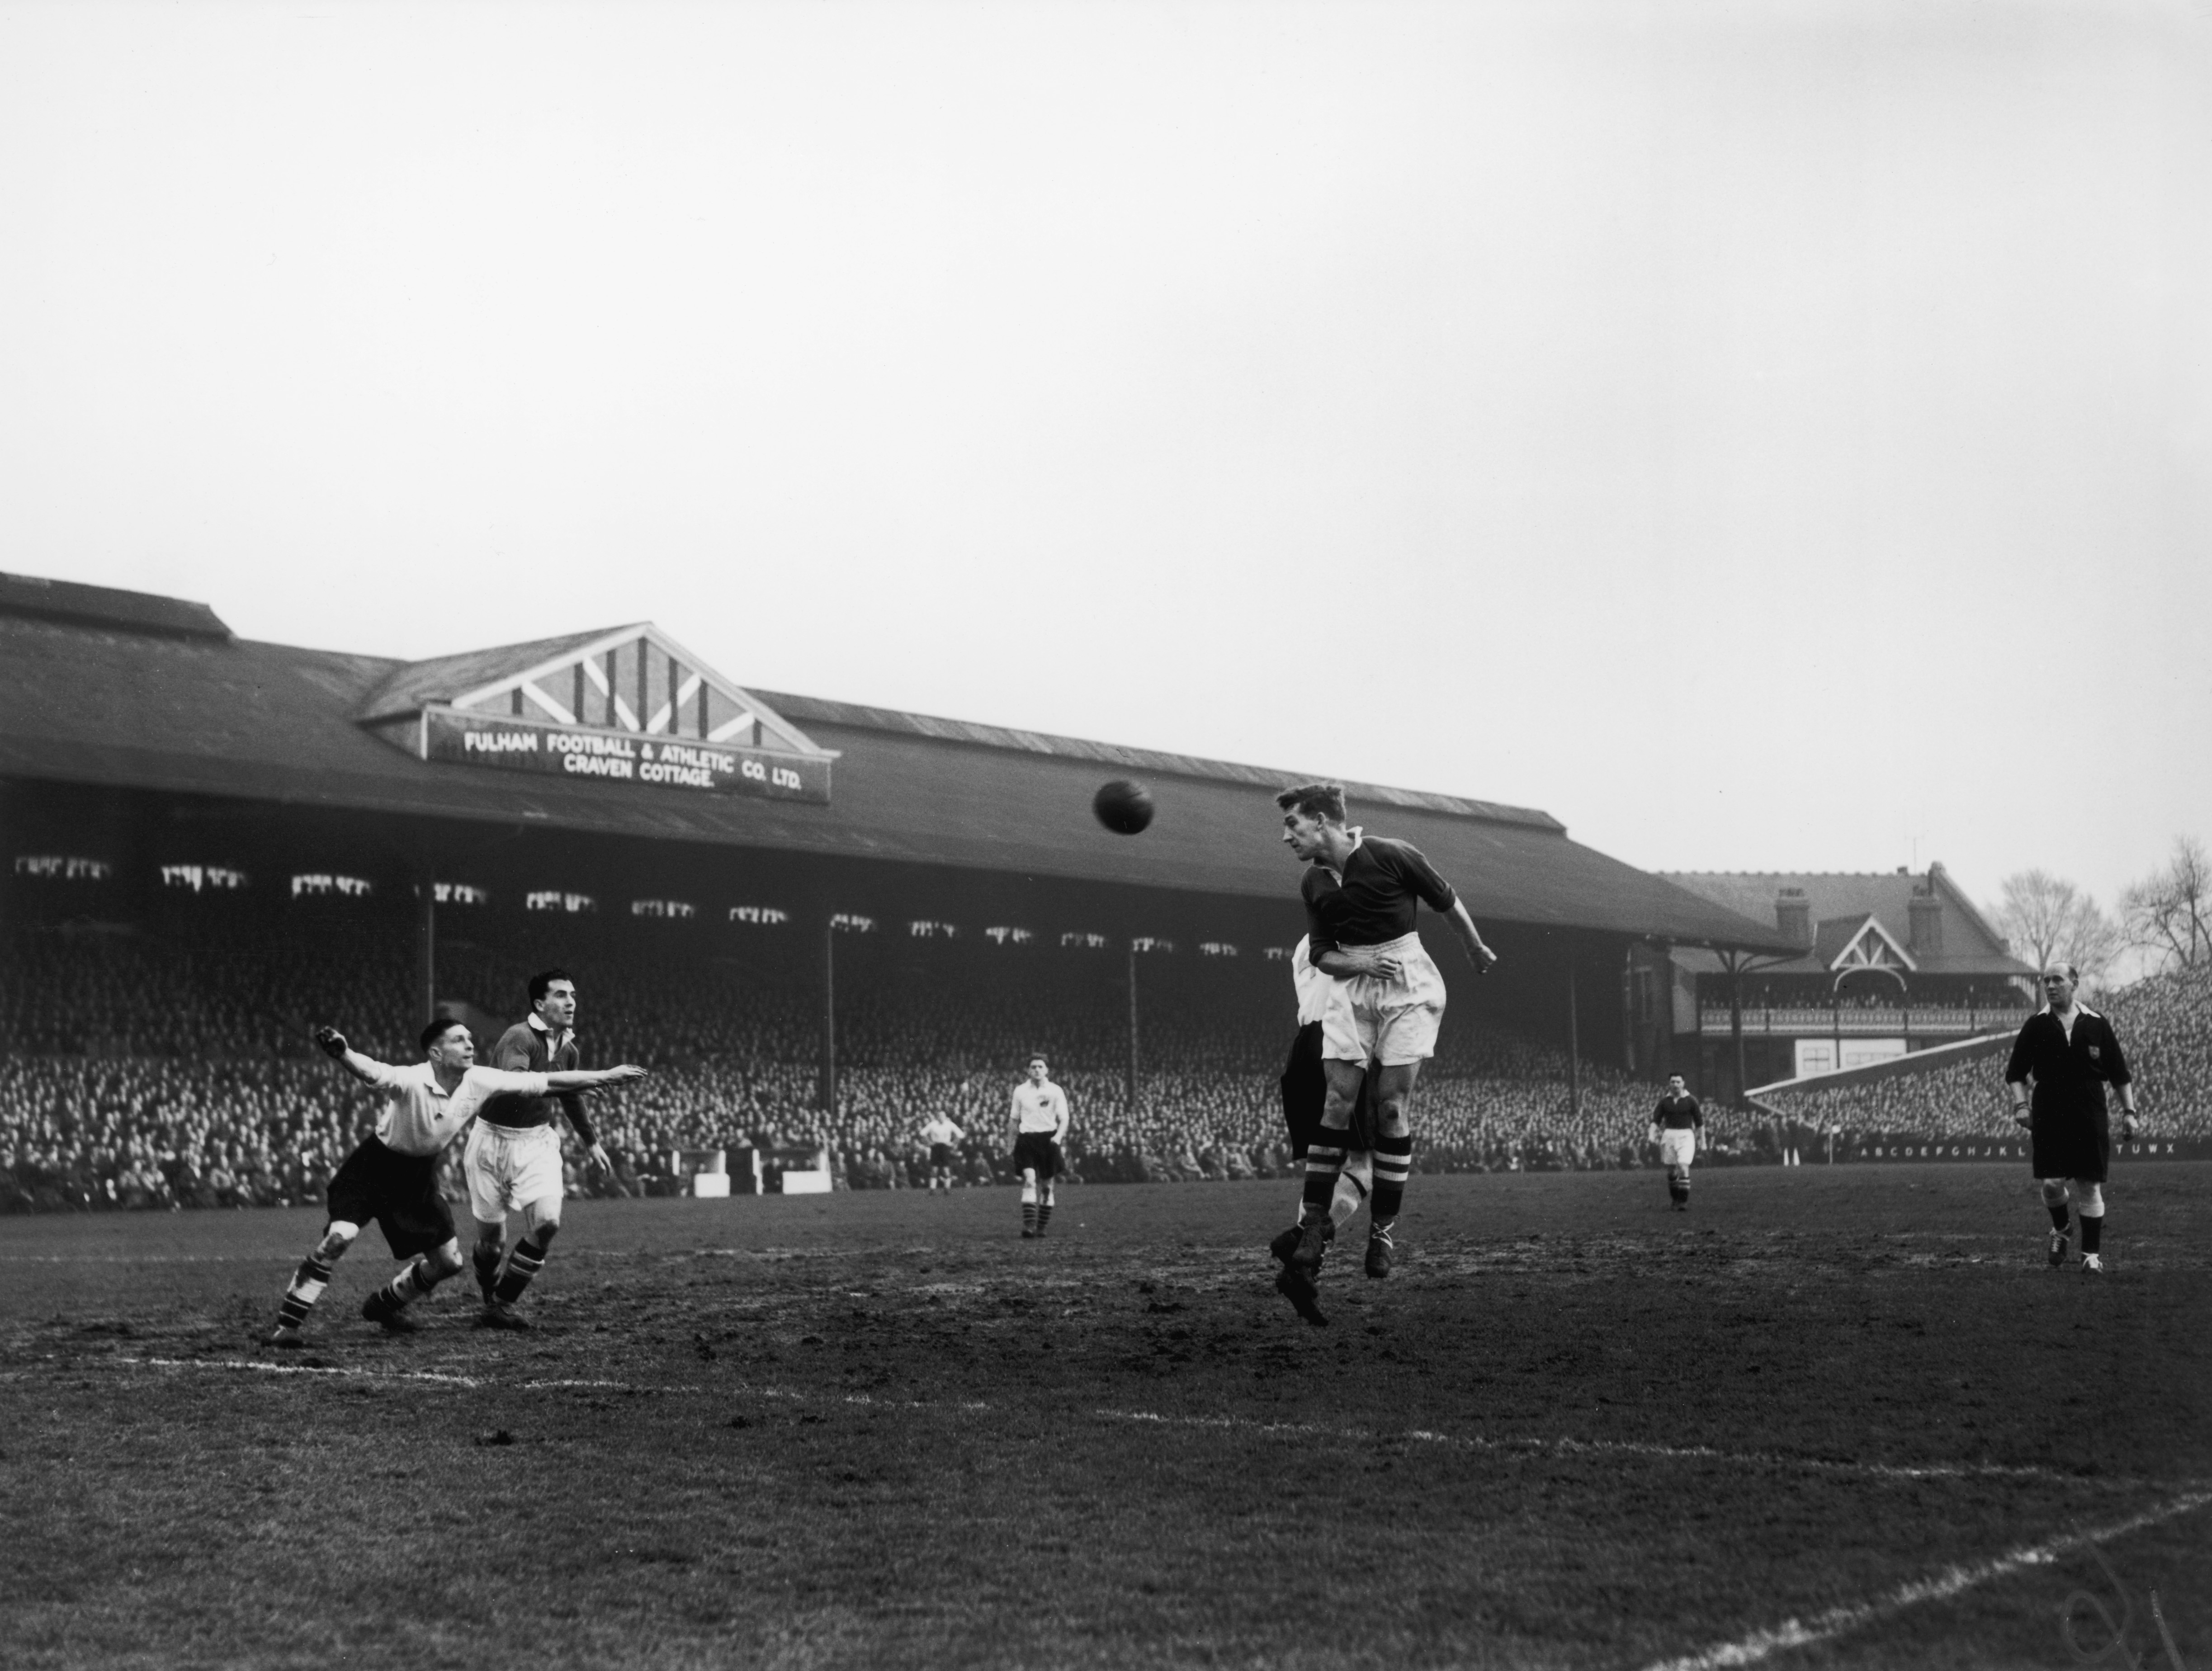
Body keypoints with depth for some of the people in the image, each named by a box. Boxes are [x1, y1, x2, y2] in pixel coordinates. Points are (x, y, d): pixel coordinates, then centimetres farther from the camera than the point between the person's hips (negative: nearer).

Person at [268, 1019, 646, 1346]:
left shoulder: (480, 1082, -13)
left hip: (420, 1173, 6)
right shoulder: (412, 1082, -30)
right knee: (339, 1237, -26)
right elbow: (372, 1073, -51)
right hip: (377, 1165, -6)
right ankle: (287, 1325, -15)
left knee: (449, 1261, 8)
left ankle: (384, 1305, 34)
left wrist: (606, 1077, -4)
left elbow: (545, 1082, -7)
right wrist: (343, 1054, -74)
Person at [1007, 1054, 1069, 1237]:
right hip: (1027, 1139, -1)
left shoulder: (1056, 1091, 3)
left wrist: (1059, 1136, -16)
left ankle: (1041, 1227, 17)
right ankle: (1029, 1225, -24)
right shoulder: (1020, 1091, 6)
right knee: (1029, 1180, -17)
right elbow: (1014, 1119, 15)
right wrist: (1011, 1140, 12)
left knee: (1046, 1185, 5)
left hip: (1048, 1139, 1)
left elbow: (1064, 1118, 1)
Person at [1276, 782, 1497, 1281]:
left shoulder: (1392, 856, -12)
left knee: (1392, 1103, -7)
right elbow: (1321, 955, 10)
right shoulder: (1313, 883, 5)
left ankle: (1384, 1230, 1)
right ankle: (1314, 1224, -4)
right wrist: (1360, 963, -11)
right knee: (1338, 1099, -6)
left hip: (1408, 986, -4)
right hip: (1352, 987, 4)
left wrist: (1478, 953, 15)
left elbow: (1448, 903, 2)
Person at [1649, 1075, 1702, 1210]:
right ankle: (1675, 1200, 25)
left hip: (1686, 1135, -3)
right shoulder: (1665, 1101, 6)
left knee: (1683, 1167, -17)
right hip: (1669, 1134, 3)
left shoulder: (1690, 1101, 2)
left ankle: (1684, 1201, -15)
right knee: (1671, 1171, 8)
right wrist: (1653, 1134, -11)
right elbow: (1656, 1120, 6)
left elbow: (1699, 1122, 7)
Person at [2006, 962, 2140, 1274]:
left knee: (2089, 1186, 0)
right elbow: (2015, 1072, 8)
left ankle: (2092, 1253, 10)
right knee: (2051, 1182, -6)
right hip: (2048, 1117, 0)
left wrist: (2129, 1112, 4)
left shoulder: (2096, 1025, 4)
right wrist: (2021, 1103, -7)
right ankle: (2060, 1232, 24)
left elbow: (2120, 1073, 9)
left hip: (2091, 1119, 0)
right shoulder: (2036, 1026, 3)